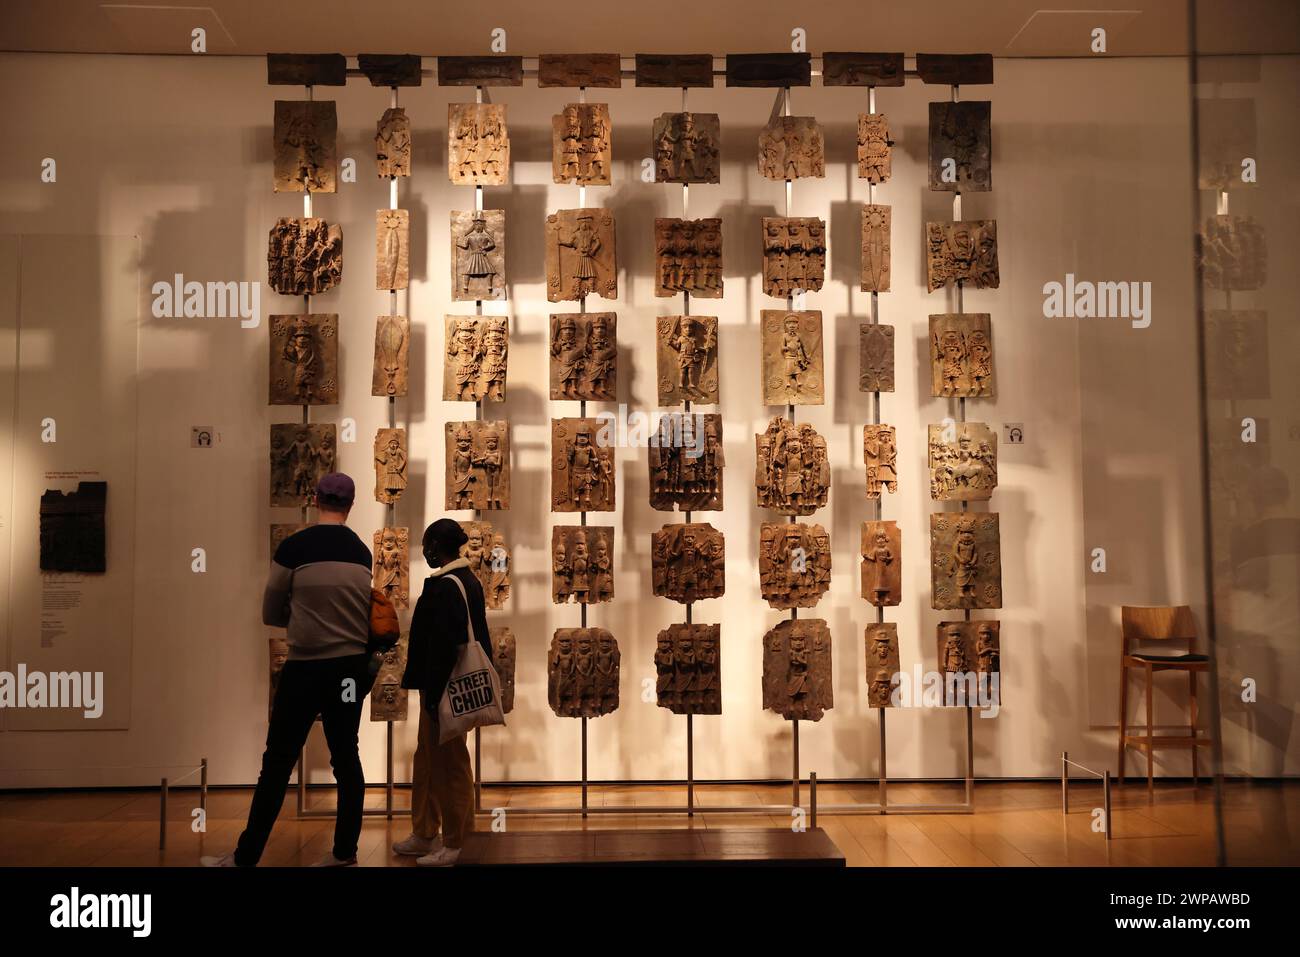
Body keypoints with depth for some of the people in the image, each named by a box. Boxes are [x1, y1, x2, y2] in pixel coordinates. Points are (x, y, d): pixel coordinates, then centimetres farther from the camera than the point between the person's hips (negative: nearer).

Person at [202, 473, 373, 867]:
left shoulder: (293, 548, -8)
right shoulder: (363, 553, 4)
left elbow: (270, 614, 1)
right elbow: (368, 613, 8)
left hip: (306, 668, -4)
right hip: (352, 668, 4)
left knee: (278, 762, 4)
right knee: (346, 758, 12)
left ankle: (245, 857, 13)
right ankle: (345, 850, 18)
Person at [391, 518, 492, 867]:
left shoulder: (445, 586, -19)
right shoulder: (469, 580, 10)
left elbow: (443, 646, -23)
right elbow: (475, 636, 14)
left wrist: (433, 694, -20)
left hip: (444, 688, -10)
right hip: (457, 684, 10)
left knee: (449, 763, 2)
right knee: (427, 760, 19)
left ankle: (452, 844, 15)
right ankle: (424, 835, 30)